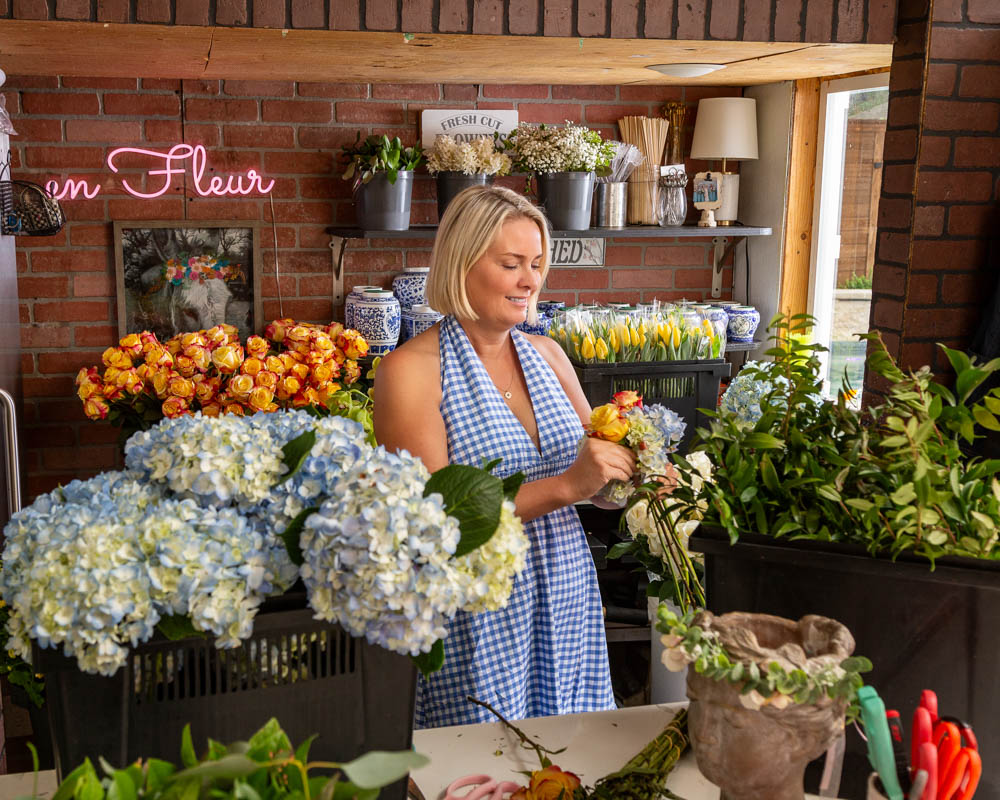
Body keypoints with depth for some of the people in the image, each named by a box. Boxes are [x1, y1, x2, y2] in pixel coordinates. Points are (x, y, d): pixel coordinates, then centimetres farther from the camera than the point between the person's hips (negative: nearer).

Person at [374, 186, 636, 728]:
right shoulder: (411, 369, -10)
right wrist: (564, 487, -22)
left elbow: (589, 452, 18)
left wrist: (629, 474, -4)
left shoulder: (547, 355, 8)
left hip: (567, 597, 6)